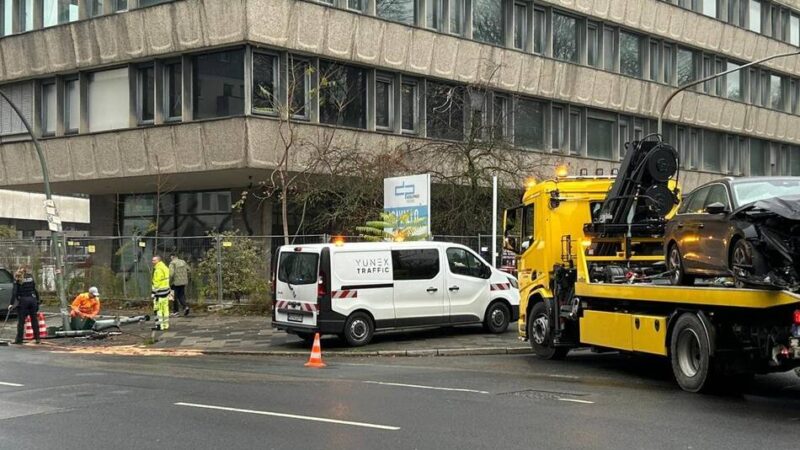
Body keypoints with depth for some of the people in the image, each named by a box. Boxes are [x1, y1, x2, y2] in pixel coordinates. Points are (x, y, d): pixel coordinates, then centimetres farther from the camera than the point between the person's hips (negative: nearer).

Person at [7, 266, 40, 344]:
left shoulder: (17, 279, -1)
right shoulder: (31, 277, 8)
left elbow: (14, 292, -9)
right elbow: (36, 290, 7)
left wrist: (12, 303, -10)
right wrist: (37, 301, 11)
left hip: (22, 300, -3)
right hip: (32, 299, 3)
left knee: (21, 321, 2)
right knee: (34, 319, 8)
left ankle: (19, 339, 3)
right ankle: (37, 338, 9)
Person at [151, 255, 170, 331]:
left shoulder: (158, 270, -17)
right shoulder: (165, 267, 14)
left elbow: (157, 283, -19)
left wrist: (155, 294, -18)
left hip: (160, 291, -10)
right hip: (166, 291, 10)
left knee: (158, 309, -4)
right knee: (165, 308, 11)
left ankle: (159, 325, -4)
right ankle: (166, 325, 15)